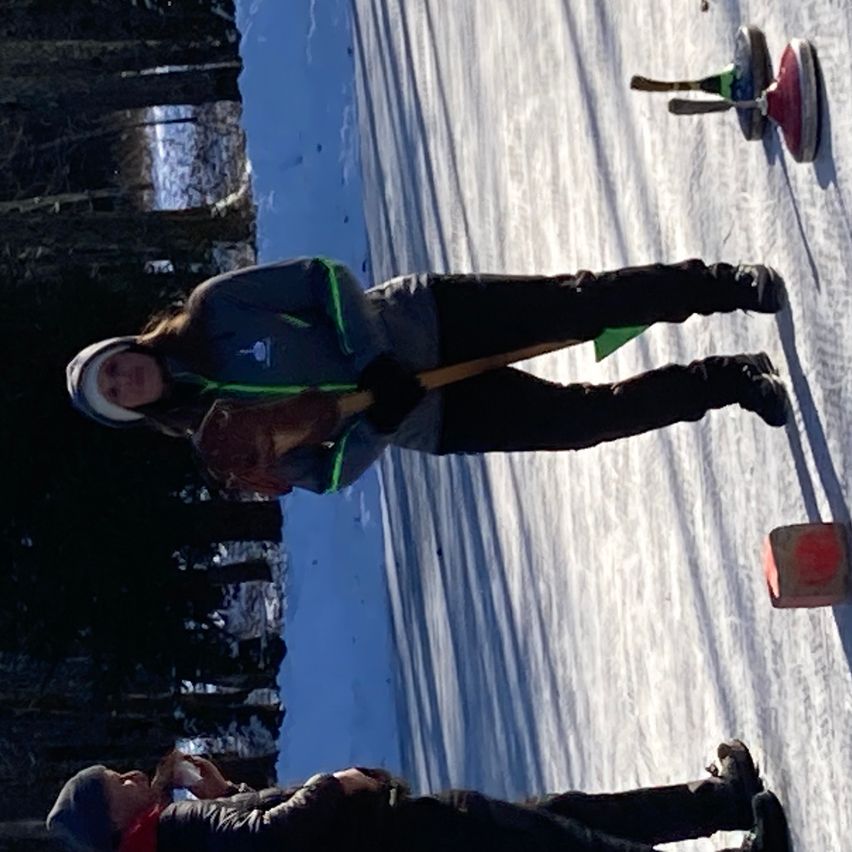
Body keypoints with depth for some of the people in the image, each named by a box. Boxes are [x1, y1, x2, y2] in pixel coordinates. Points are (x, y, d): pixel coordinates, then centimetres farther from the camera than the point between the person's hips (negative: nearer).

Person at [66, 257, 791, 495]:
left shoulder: (214, 310, -6)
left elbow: (325, 276, -6)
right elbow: (330, 473, -5)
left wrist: (372, 364, -19)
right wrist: (375, 419, -24)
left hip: (424, 322, 0)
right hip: (436, 422, 1)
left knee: (581, 306, -11)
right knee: (587, 419, -7)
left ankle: (721, 285, 9)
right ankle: (729, 382, 11)